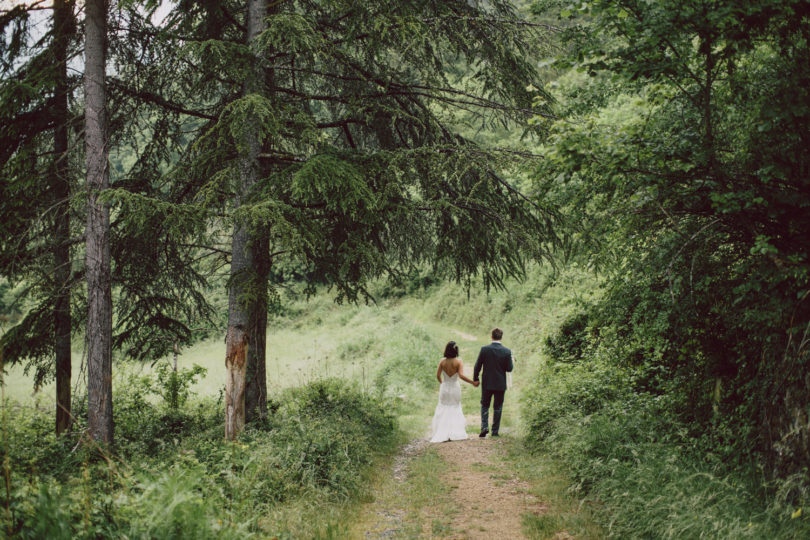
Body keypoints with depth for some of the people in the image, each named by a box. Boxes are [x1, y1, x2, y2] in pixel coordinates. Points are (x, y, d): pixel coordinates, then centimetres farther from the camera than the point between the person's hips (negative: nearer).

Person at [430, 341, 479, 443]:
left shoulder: (442, 361, -5)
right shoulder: (458, 361, -12)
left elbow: (438, 375, -3)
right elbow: (461, 375, -21)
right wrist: (473, 382, -13)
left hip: (444, 387, 2)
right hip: (455, 388, -1)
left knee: (442, 410, 12)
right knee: (455, 410, 13)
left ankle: (441, 434, 6)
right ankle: (455, 433, 7)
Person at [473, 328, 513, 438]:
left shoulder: (484, 349, -9)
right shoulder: (506, 351, -9)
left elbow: (477, 366, -5)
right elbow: (509, 368, -6)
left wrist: (475, 379, 6)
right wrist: (511, 362, 14)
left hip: (487, 383, 0)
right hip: (500, 384, 0)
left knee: (485, 405, 13)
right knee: (497, 408, 11)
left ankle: (484, 426, -5)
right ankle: (495, 431, 12)